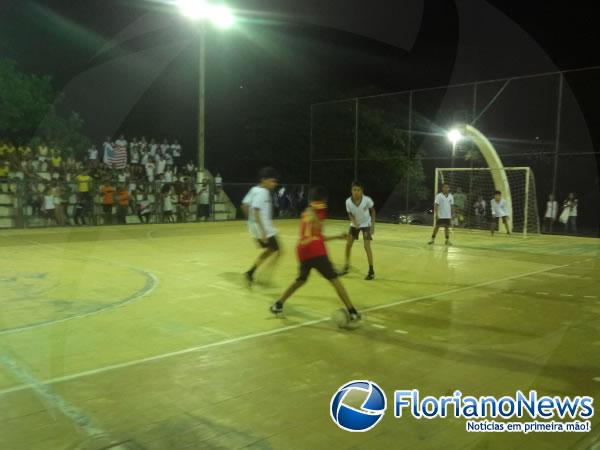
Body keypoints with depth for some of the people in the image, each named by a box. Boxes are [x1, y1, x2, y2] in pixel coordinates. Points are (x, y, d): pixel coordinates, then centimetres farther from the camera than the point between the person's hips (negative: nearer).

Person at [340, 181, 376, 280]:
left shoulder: (367, 200, -27)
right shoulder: (348, 201, -23)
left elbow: (372, 211, -9)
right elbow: (350, 214, -6)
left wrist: (373, 225, -10)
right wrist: (354, 222, -25)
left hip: (366, 224, -3)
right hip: (355, 224, 3)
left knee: (367, 246, -11)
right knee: (348, 244, 5)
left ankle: (371, 271, 0)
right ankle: (346, 266, 25)